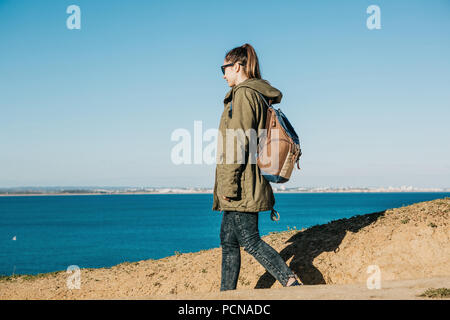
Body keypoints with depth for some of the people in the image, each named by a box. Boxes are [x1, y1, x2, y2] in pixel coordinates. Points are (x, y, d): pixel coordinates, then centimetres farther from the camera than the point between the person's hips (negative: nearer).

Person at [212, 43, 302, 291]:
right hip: (246, 187, 10)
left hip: (241, 186, -10)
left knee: (249, 240, -8)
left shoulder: (243, 94, -12)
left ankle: (292, 283, -11)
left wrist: (228, 184, -20)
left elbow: (240, 141, -19)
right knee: (228, 239, 13)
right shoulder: (259, 94, 18)